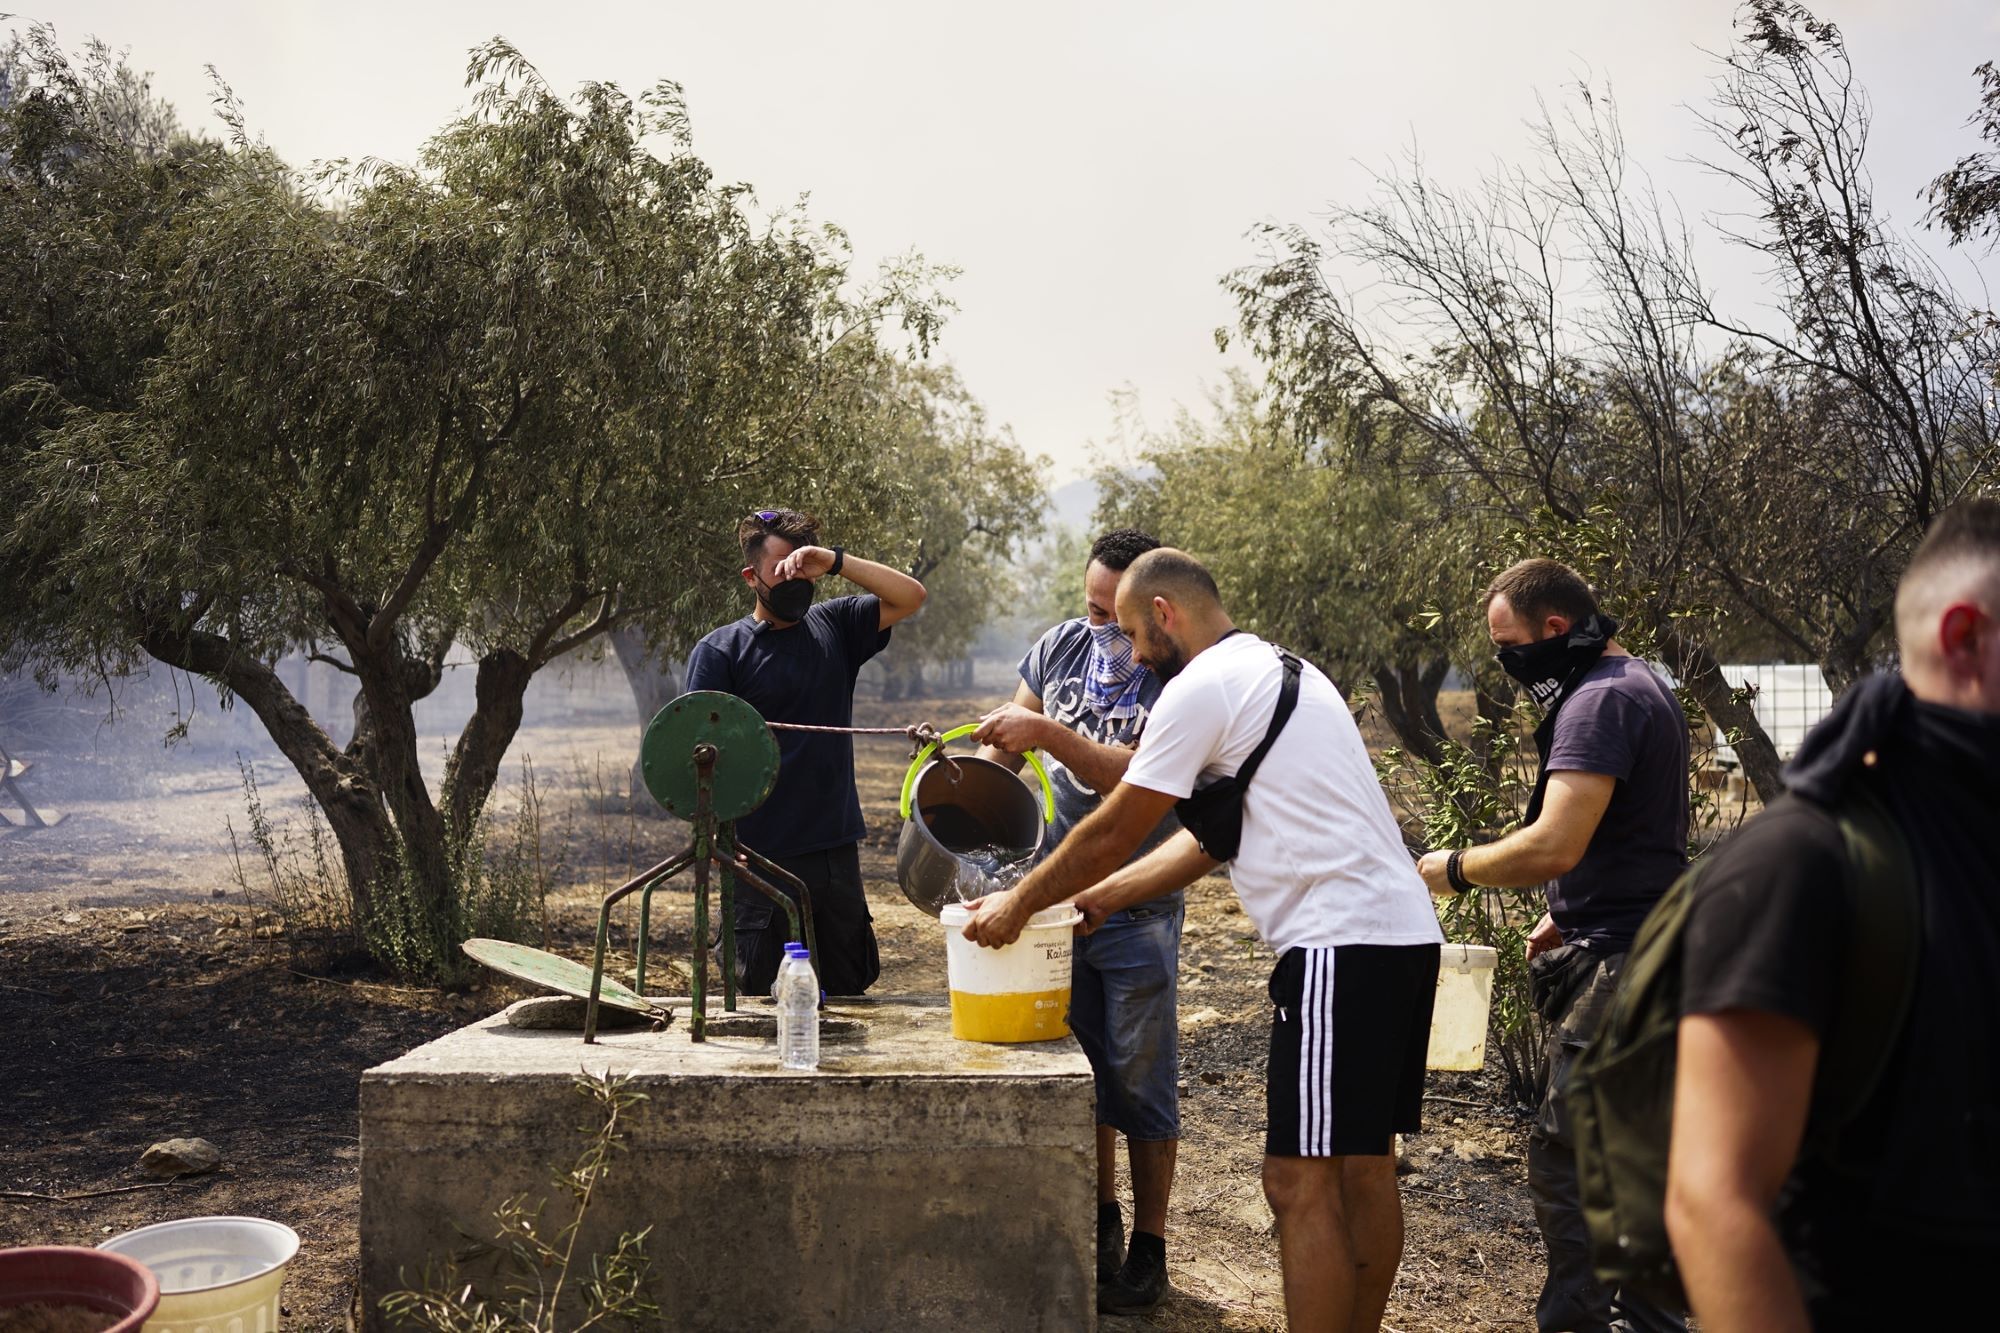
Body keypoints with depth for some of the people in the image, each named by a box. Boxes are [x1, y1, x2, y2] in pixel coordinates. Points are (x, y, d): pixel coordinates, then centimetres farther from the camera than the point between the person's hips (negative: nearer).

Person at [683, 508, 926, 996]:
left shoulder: (834, 627, 10)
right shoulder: (719, 651, -2)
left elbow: (910, 597, 3)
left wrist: (835, 561, -8)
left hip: (837, 851, 4)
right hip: (764, 861, -4)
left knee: (848, 990, 12)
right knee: (766, 999, 1)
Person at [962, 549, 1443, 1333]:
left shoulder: (1202, 687, -9)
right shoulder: (1278, 672, 22)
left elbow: (1112, 833, -4)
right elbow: (1209, 838, 24)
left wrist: (1018, 905, 9)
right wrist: (1092, 901, 24)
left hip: (1341, 944, -10)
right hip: (1403, 937, 10)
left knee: (1300, 1183, -6)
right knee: (1363, 1166, 16)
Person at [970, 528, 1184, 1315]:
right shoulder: (1062, 646, 3)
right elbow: (1010, 735, 15)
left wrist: (1055, 736, -38)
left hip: (1136, 914, -5)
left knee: (1140, 1080, 2)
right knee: (1080, 1069, 15)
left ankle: (1147, 1252, 14)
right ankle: (1100, 1220, 30)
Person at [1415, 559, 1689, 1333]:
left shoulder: (1600, 701, -17)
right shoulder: (1641, 688, 17)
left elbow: (1553, 846, -26)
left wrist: (1455, 869, -12)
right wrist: (1566, 916, 21)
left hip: (1616, 964, -11)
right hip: (1644, 945, 11)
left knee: (1563, 1158, -9)